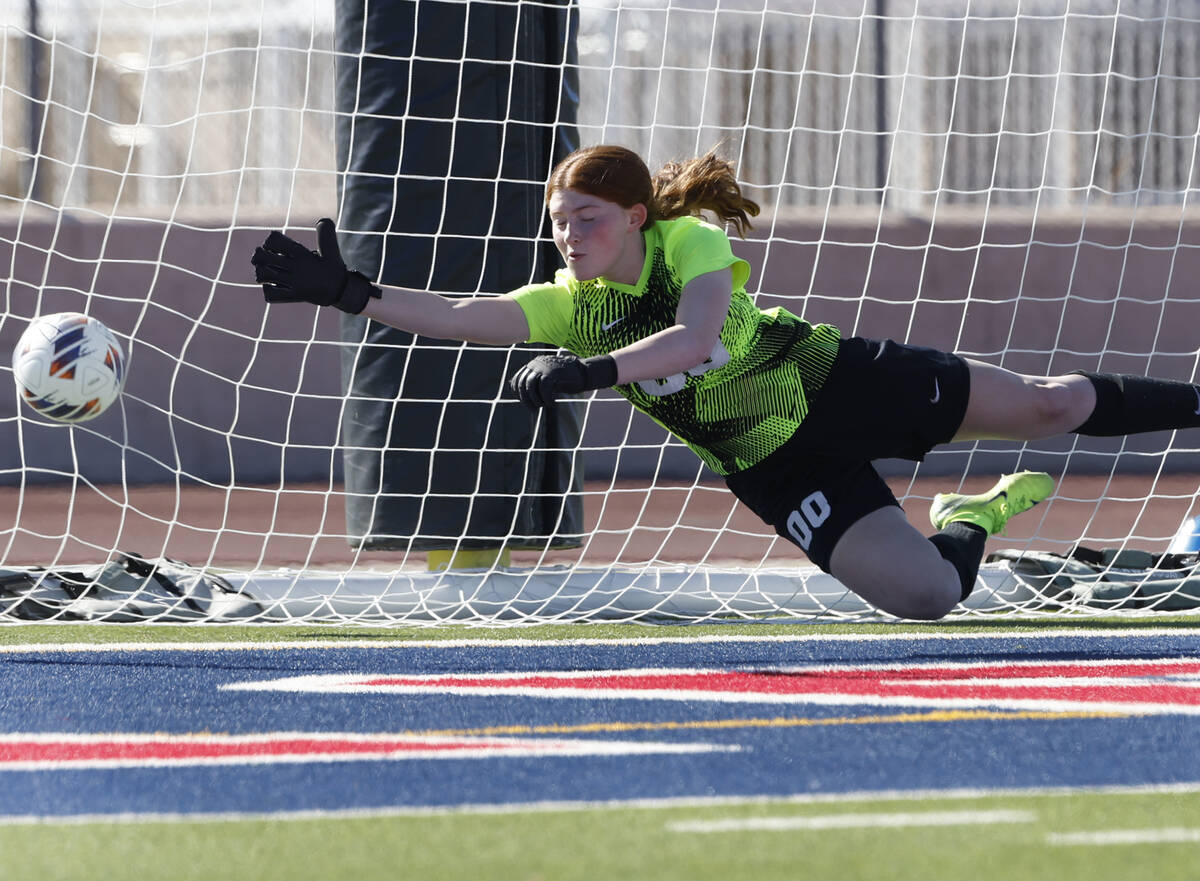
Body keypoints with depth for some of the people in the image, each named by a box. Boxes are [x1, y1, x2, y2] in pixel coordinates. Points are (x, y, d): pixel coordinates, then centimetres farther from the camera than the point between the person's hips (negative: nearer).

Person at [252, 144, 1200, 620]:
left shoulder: (692, 243, -22)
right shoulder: (571, 305, -9)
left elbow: (695, 333, -40)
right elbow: (464, 315, -20)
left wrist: (591, 371, -49)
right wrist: (351, 294, -30)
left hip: (835, 381, -2)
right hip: (777, 466, 2)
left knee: (1050, 405, 2)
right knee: (928, 596, -13)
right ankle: (972, 519, 21)